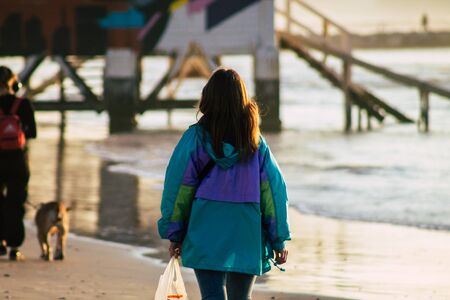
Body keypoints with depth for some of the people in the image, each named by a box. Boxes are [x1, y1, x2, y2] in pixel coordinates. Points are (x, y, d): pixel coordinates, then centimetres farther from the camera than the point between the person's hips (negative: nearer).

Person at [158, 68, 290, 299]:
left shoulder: (196, 137, -4)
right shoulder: (256, 142, 2)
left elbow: (178, 187, -2)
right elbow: (274, 190, 2)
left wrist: (174, 235, 6)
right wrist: (278, 240, 7)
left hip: (206, 233, -2)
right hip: (247, 235, 3)